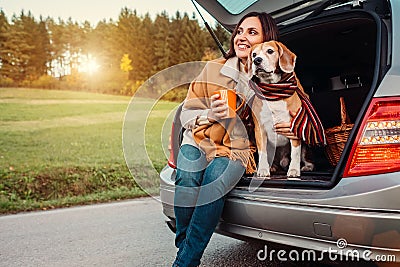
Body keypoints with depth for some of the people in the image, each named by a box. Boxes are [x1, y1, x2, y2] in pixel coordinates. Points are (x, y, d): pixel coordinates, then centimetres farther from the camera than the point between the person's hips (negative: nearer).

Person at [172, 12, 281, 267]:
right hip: (199, 140, 1)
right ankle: (183, 245, -14)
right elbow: (187, 112, 6)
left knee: (215, 178, -33)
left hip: (236, 148, 0)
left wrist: (291, 128, -3)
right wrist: (210, 114, -17)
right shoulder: (214, 68, 2)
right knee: (188, 173, -33)